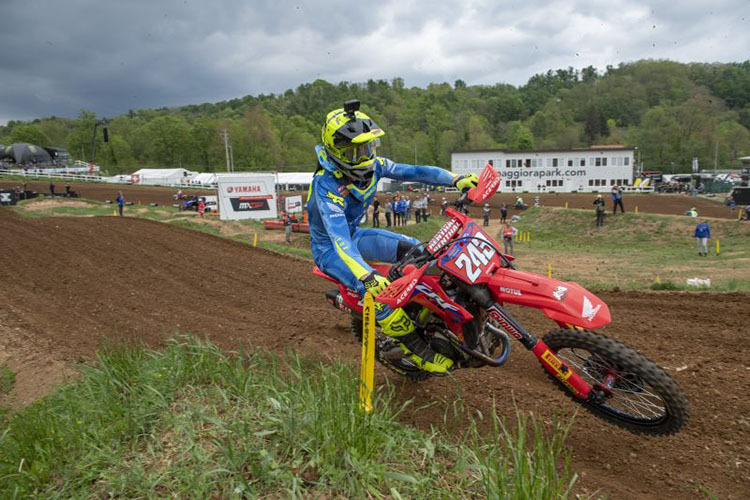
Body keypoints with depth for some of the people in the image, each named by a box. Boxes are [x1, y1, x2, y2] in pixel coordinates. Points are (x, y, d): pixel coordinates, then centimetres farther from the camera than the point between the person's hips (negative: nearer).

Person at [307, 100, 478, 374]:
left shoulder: (373, 165, -10)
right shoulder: (326, 186, -33)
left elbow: (411, 171, -9)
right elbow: (339, 239, -43)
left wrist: (456, 180, -21)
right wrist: (366, 276, -56)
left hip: (354, 234, 8)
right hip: (330, 248, -8)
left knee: (414, 249, -3)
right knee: (379, 291, -29)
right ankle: (417, 350, -14)